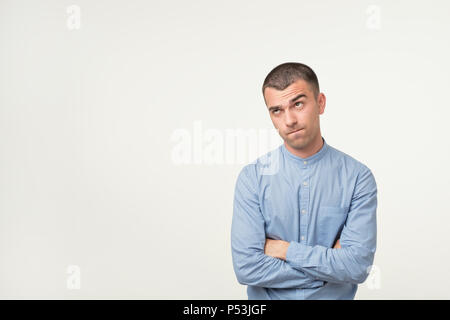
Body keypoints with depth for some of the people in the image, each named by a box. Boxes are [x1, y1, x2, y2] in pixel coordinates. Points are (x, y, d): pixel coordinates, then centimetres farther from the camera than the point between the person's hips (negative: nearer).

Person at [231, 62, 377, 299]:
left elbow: (359, 266, -12)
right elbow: (246, 267, -12)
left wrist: (285, 249, -11)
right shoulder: (252, 177, -5)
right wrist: (329, 261, -10)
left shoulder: (358, 177, -5)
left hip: (334, 296, 0)